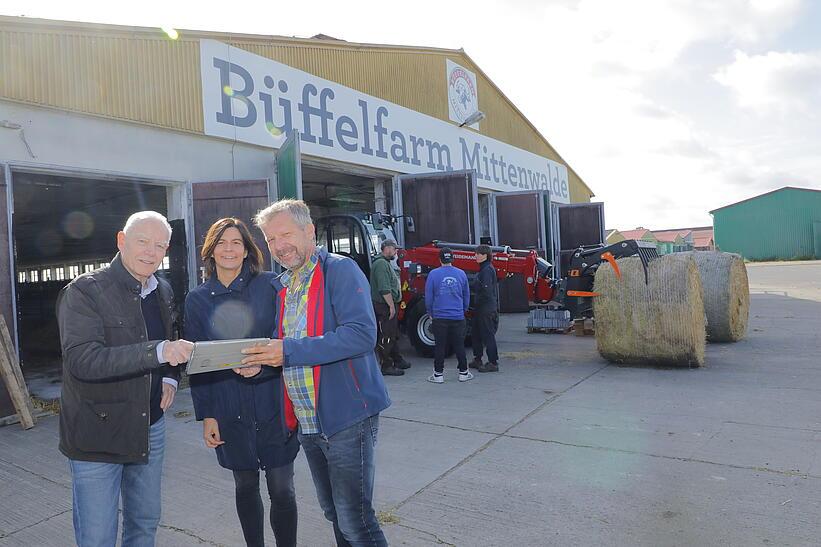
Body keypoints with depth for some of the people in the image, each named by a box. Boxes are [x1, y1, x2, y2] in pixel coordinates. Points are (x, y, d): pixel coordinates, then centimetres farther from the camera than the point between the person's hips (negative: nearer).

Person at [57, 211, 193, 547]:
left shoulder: (163, 291, 7)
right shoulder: (83, 292, -14)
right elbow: (81, 360, -26)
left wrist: (170, 376, 2)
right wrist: (159, 352, -36)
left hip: (151, 427, 6)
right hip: (98, 434, -6)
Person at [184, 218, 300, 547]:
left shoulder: (270, 285, -4)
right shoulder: (197, 300, 4)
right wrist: (206, 415, 2)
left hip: (274, 403, -2)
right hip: (230, 410, 2)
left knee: (281, 489, 3)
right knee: (245, 486, 15)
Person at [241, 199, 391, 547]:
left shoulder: (340, 270, -12)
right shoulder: (282, 286, 13)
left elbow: (362, 333, -25)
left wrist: (290, 351, -27)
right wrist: (262, 358, -3)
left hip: (347, 416, -8)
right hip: (307, 423, 8)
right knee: (333, 513, 20)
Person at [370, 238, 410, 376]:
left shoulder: (385, 263, 18)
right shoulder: (381, 264, -18)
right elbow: (384, 289, -25)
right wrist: (391, 306, -22)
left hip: (388, 305, 11)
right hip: (384, 306, -11)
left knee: (393, 335, 19)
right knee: (386, 337, -5)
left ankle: (397, 361, 30)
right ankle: (386, 366, 2)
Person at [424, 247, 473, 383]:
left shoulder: (433, 274, -6)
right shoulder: (461, 274, 2)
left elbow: (428, 297, -2)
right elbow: (466, 296, 10)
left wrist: (431, 313, 10)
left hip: (439, 317, -2)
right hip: (458, 317, 2)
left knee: (440, 346, 4)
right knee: (459, 345, 10)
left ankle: (438, 374, 9)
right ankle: (463, 373, 16)